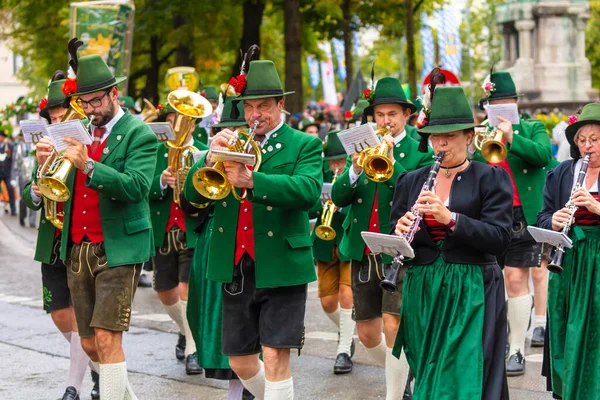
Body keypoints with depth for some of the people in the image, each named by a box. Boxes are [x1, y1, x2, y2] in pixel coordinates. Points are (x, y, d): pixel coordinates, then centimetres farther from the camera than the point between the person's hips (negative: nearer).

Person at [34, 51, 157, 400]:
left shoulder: (139, 135, -5)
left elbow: (136, 187, -21)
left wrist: (88, 166, -29)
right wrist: (46, 163, -8)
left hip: (118, 250, -7)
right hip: (78, 250, 7)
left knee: (107, 338, -13)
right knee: (89, 343, 11)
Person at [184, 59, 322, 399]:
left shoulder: (304, 145, 0)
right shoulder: (232, 144, 13)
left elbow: (308, 191, -20)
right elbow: (193, 194, 3)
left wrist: (251, 180, -31)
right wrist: (211, 158, -16)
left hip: (280, 266, -5)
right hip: (236, 268, 5)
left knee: (275, 357, -8)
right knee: (240, 362, 12)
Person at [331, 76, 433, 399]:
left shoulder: (421, 153, -1)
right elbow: (338, 198, 1)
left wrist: (391, 161, -22)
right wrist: (355, 169, -17)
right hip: (362, 253, 5)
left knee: (393, 326, -15)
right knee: (367, 333, 11)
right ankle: (403, 373, 36)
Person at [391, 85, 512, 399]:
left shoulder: (491, 178, -2)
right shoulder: (411, 181, 10)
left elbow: (499, 237, -12)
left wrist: (450, 218, -24)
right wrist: (400, 232, -12)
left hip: (472, 292, -4)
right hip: (422, 290, 4)